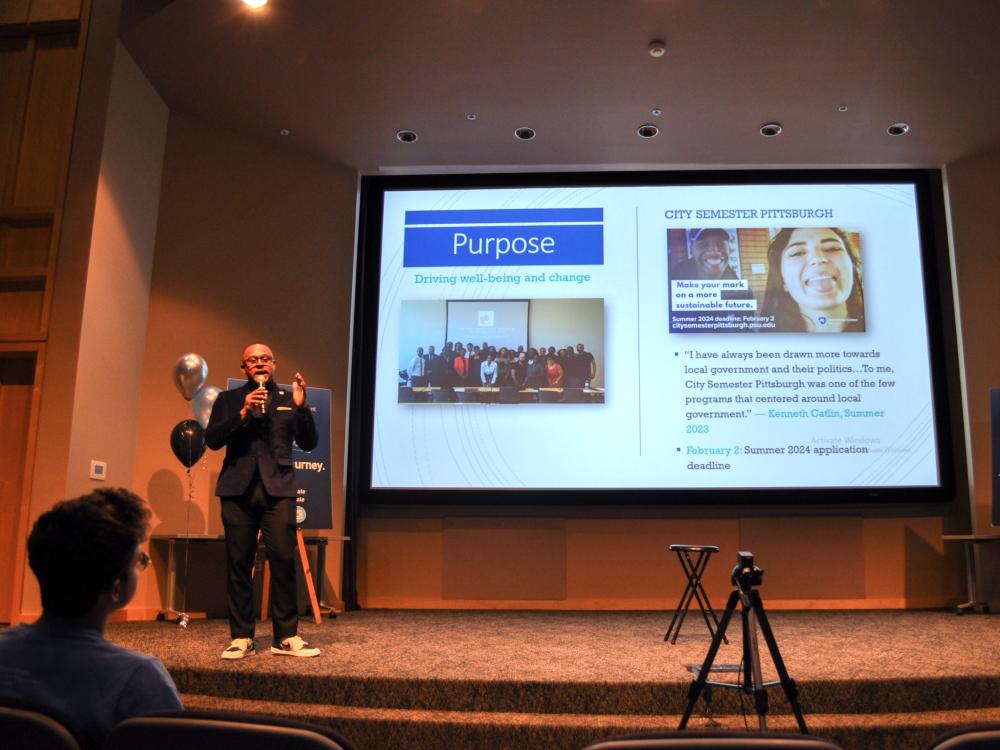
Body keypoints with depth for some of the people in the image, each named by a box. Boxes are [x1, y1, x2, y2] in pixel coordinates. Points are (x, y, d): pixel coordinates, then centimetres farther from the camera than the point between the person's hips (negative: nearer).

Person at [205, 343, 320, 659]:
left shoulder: (287, 399, 15)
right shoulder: (228, 399, 15)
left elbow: (309, 444, 7)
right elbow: (212, 440, 3)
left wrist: (301, 407, -8)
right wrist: (243, 412, -8)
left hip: (278, 489, 0)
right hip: (238, 489, 1)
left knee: (283, 560, -7)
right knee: (238, 564, 1)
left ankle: (286, 637, 1)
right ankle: (241, 637, 10)